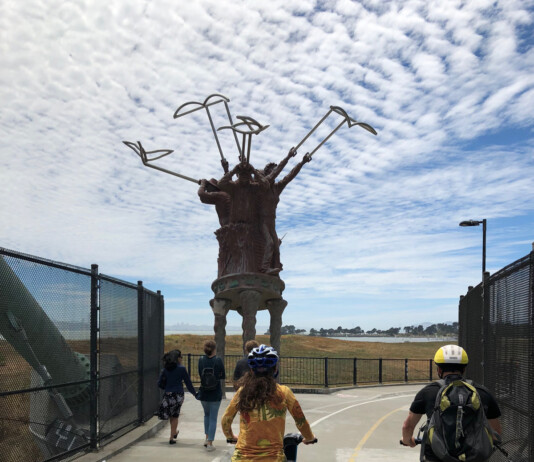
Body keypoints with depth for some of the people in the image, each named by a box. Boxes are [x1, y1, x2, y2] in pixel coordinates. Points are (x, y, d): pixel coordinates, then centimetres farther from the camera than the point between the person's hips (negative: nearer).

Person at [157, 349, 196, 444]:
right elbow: (188, 382, -3)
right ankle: (172, 437, 10)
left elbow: (160, 383, 4)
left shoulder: (165, 369, 2)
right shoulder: (181, 369, -8)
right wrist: (194, 393, 10)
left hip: (167, 394, 3)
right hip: (178, 395, -3)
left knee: (171, 416, 20)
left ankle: (174, 432, 33)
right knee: (175, 416, 9)